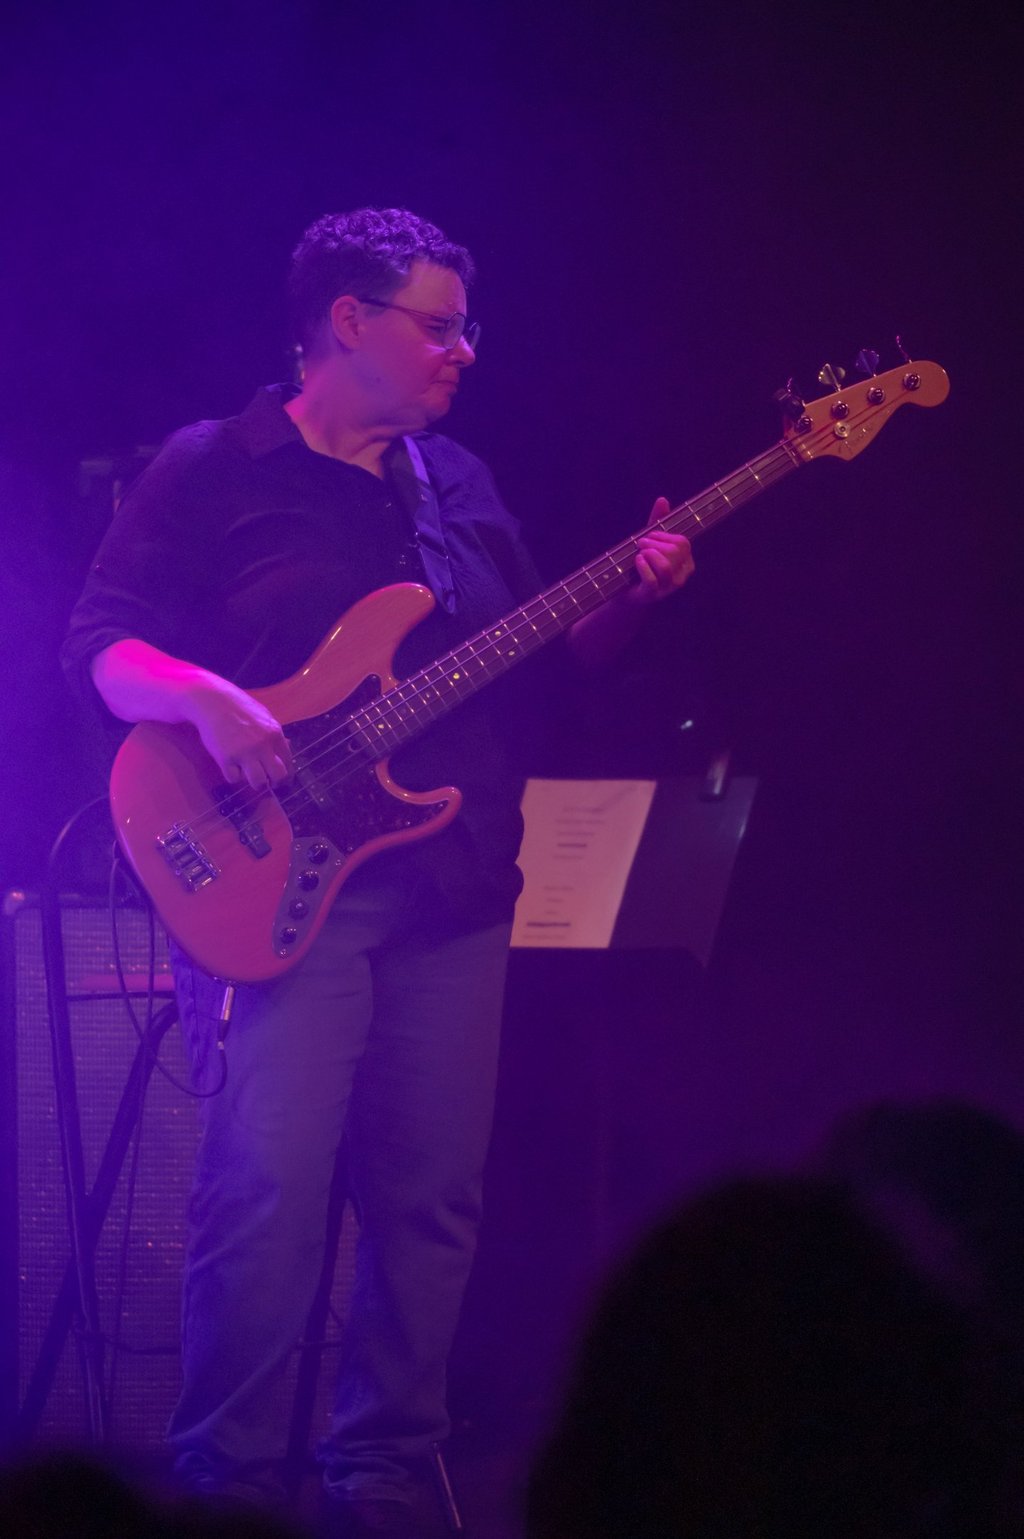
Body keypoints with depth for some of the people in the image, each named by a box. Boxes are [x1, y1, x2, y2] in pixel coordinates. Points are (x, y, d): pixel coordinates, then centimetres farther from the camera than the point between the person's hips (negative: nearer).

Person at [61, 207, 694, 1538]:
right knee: (269, 1188, -15)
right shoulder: (213, 470, -1)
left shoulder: (457, 481, 17)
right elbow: (99, 646, -4)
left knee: (432, 1196, 4)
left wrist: (631, 599, 1)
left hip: (454, 887, 6)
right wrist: (204, 701, -23)